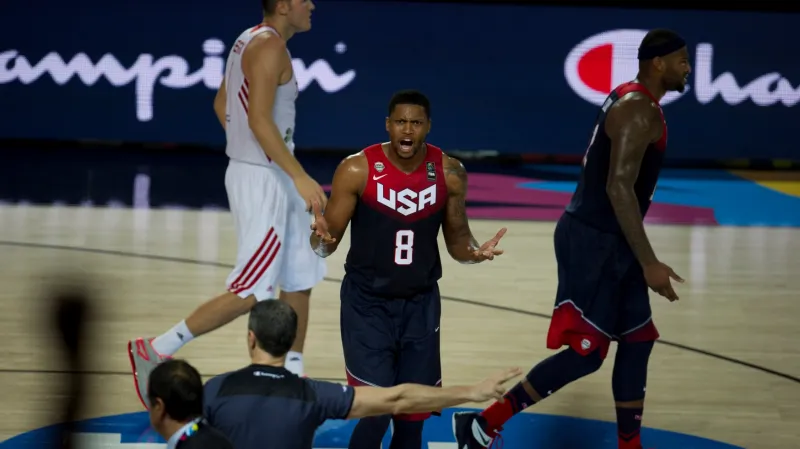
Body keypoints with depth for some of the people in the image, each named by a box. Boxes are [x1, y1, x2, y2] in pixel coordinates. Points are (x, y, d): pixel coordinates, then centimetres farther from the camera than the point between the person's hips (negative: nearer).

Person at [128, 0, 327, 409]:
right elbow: (259, 118, -27)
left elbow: (222, 104, 21)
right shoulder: (269, 46, -18)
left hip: (274, 178, 10)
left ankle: (292, 377, 20)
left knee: (300, 281, 13)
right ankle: (156, 351, -2)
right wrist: (299, 176, -28)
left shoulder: (252, 40, 12)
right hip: (262, 180, -10)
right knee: (249, 294, -8)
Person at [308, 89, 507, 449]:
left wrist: (474, 252, -17)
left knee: (413, 414, 9)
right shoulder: (357, 170, -15)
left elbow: (456, 238, 6)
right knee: (376, 411, -12)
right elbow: (326, 243, -10)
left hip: (420, 304, 3)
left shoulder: (449, 173, -7)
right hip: (367, 303, -3)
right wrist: (321, 238, -34)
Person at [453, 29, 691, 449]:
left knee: (637, 342, 12)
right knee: (586, 352, -6)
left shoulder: (630, 100, 13)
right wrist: (649, 263, -26)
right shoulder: (639, 111, -19)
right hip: (594, 241, -10)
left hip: (605, 240, 11)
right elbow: (619, 188, -26)